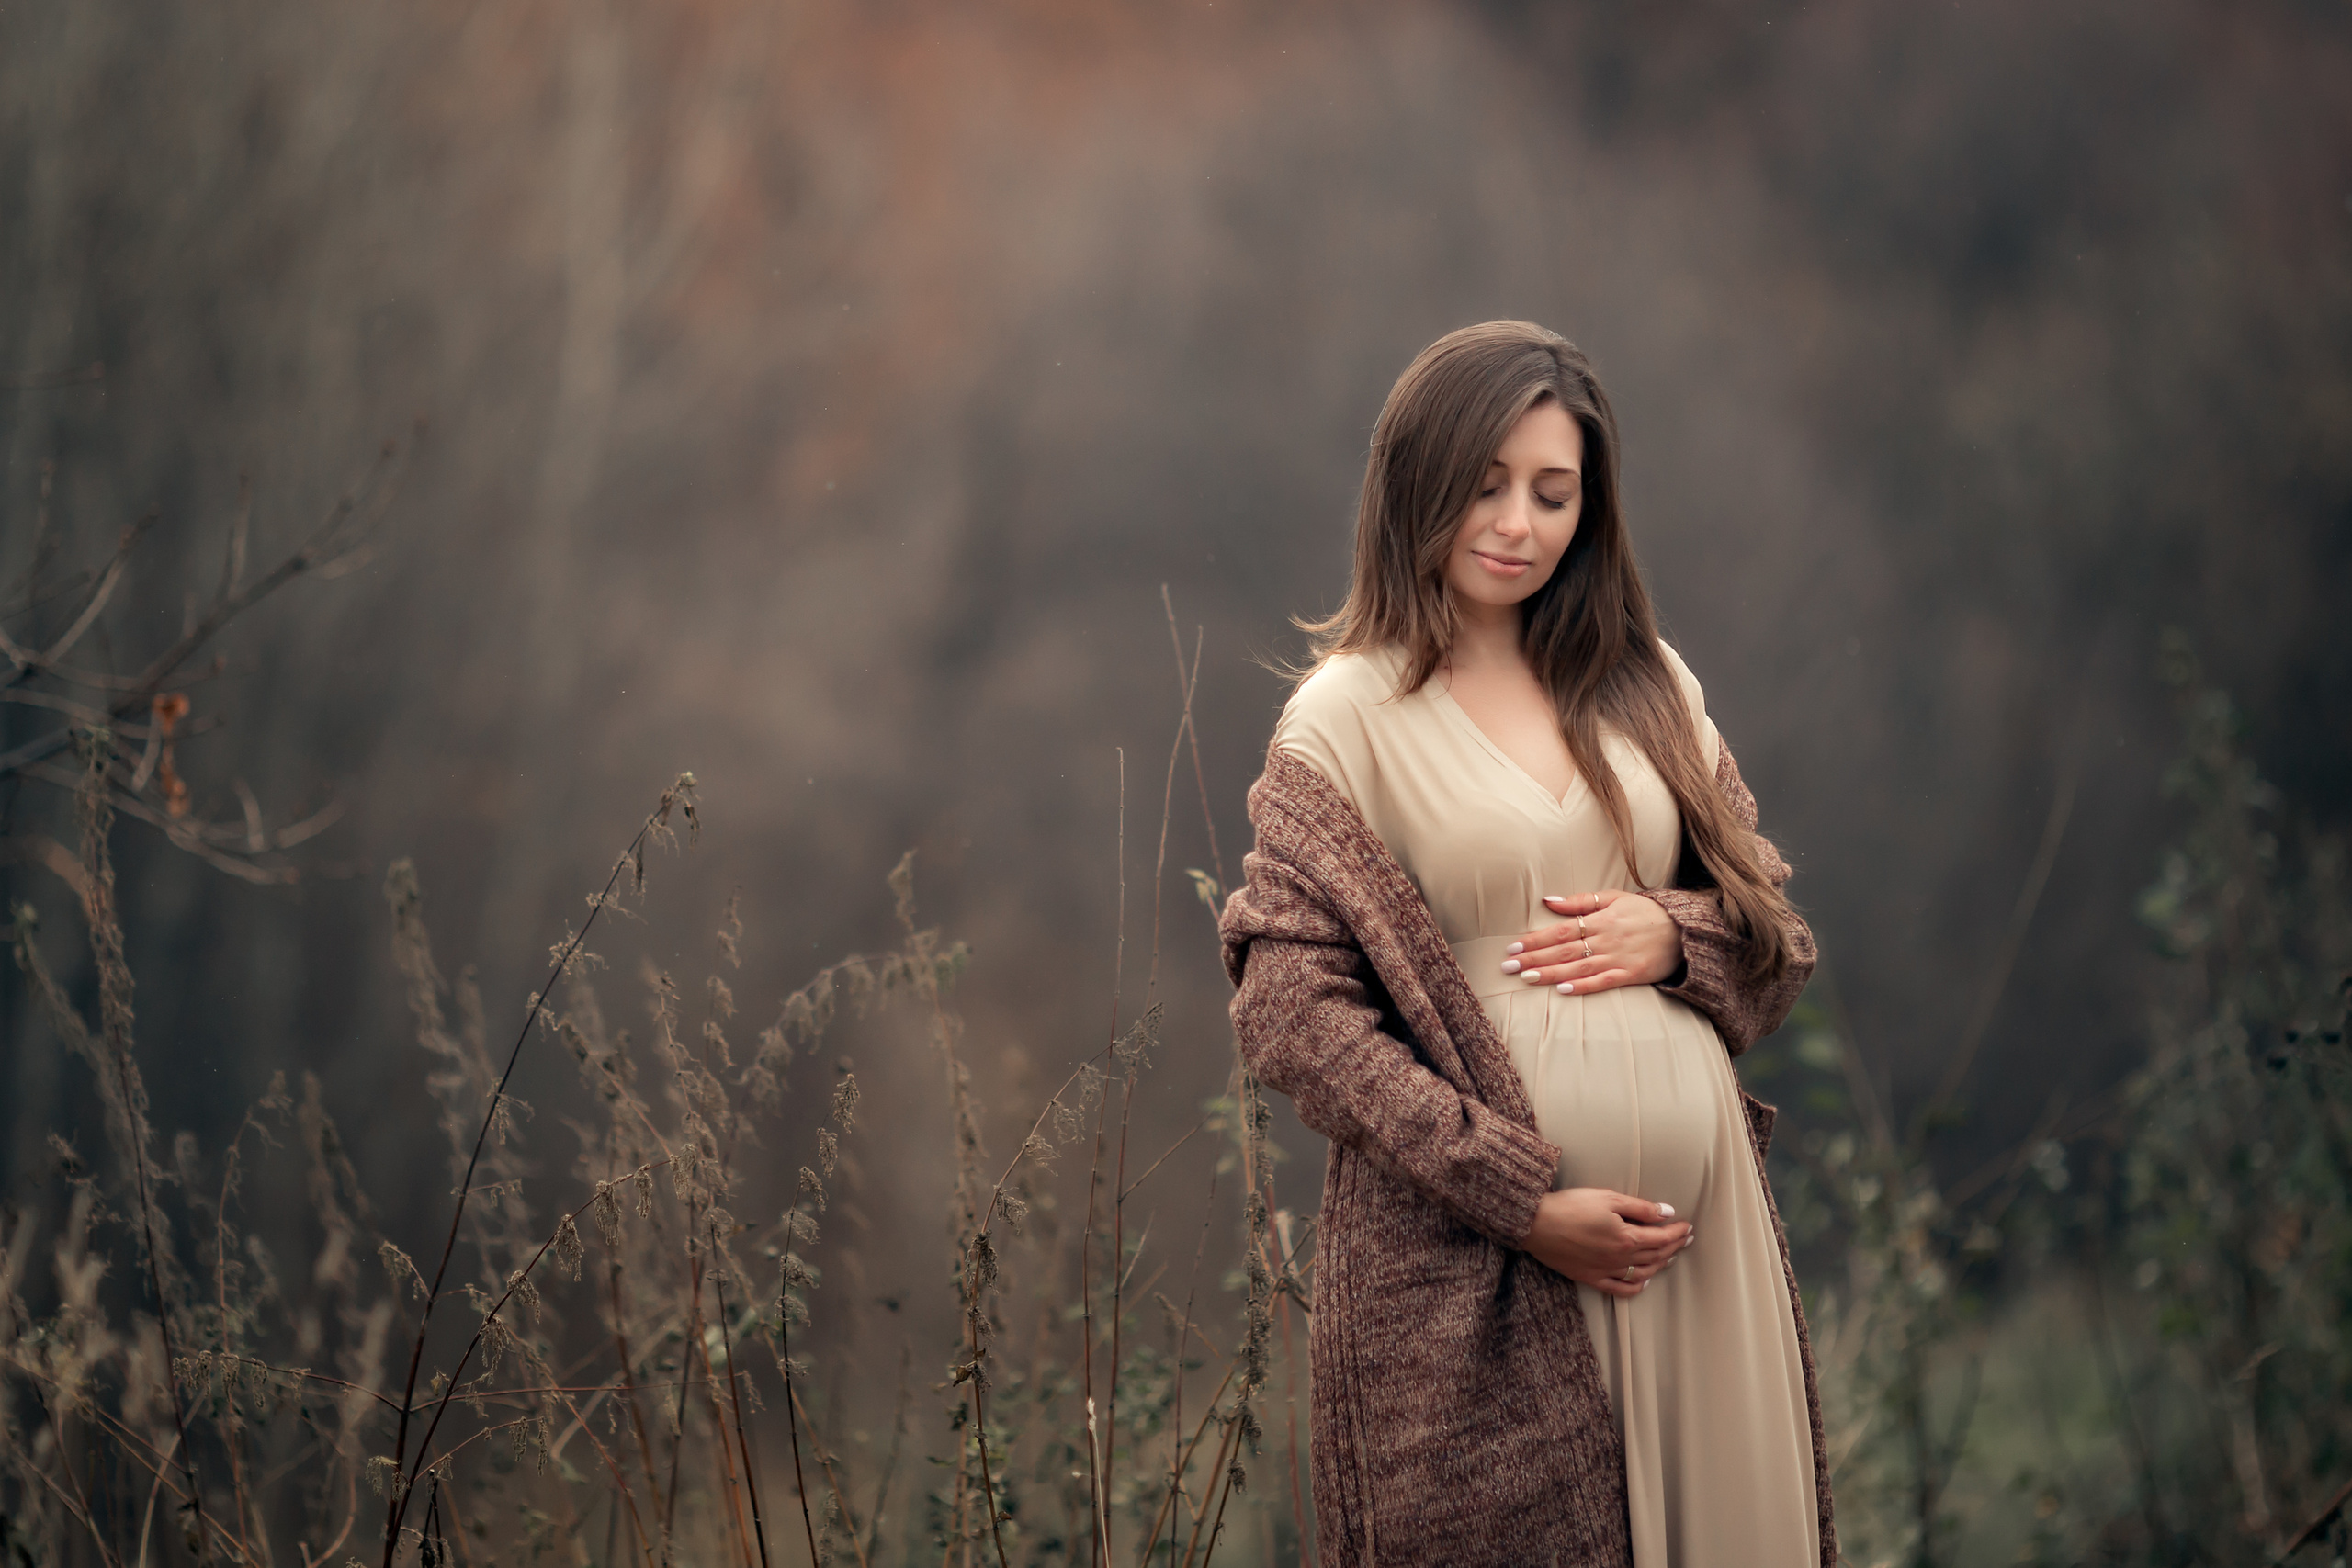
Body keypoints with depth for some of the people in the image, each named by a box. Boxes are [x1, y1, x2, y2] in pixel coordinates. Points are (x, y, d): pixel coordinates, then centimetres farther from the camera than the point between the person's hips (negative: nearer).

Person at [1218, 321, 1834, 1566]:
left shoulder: (1648, 688, 12)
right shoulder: (1346, 717, -1)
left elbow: (1773, 936, 18)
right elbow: (1297, 1015, -8)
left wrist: (1672, 934, -6)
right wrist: (1524, 1199, -15)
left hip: (1696, 1212, 4)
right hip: (1469, 1252, -4)